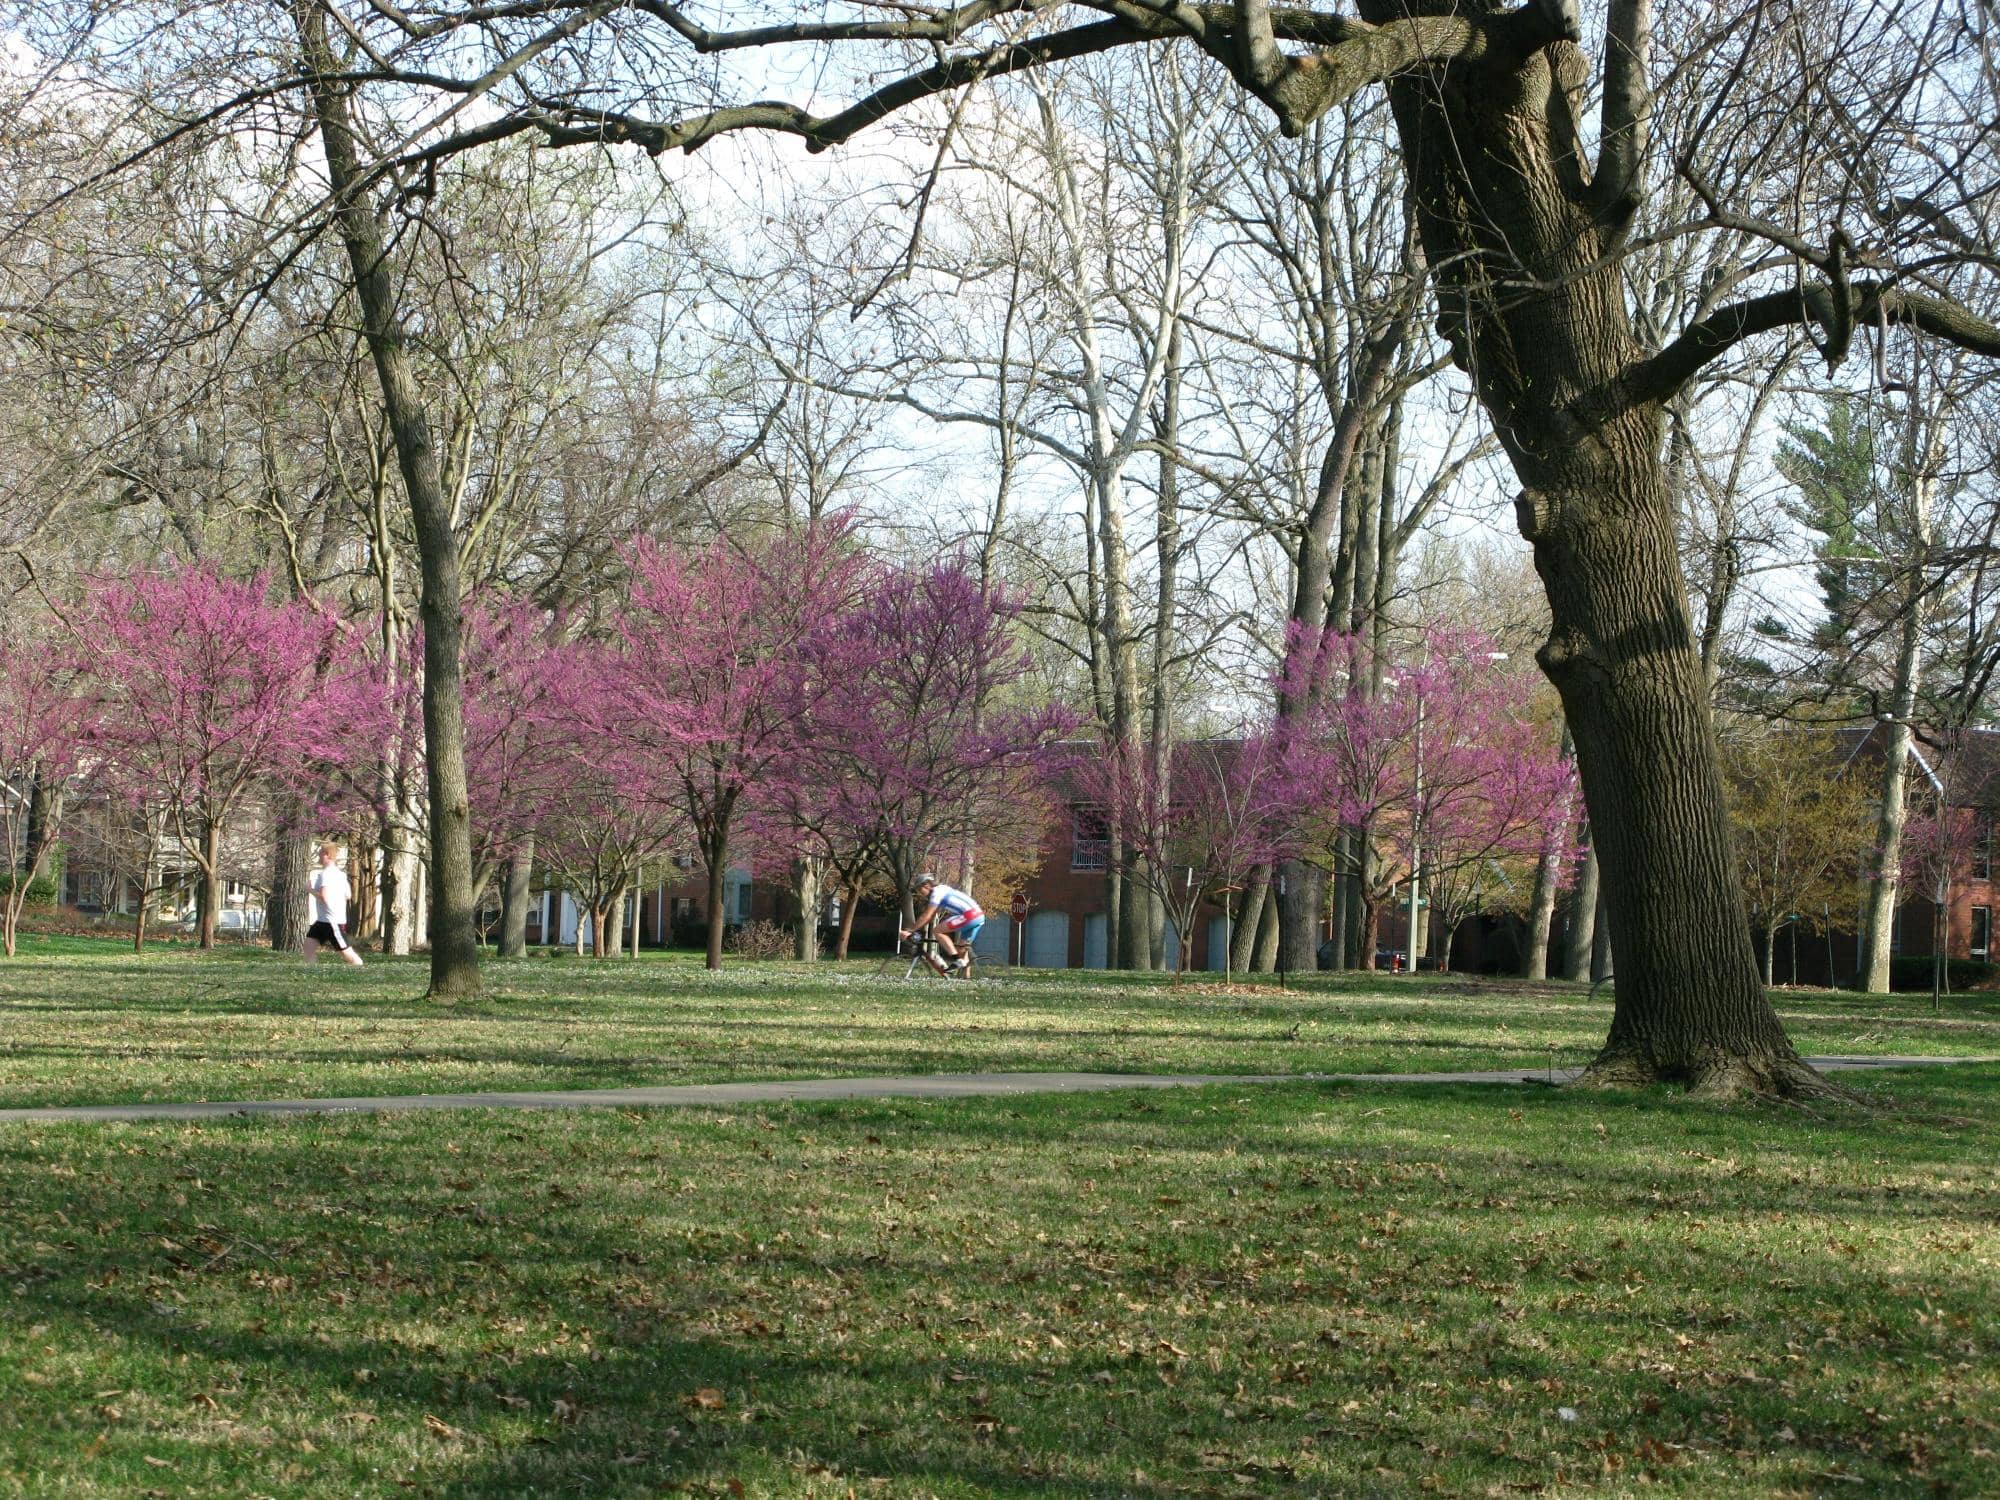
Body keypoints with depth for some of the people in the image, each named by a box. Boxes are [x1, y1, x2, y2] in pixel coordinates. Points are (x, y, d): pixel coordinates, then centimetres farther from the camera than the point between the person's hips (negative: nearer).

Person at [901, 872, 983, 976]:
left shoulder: (937, 892, -5)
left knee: (938, 931, -9)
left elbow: (927, 917, -10)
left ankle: (956, 960, -14)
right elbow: (931, 917, 25)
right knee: (962, 949, 19)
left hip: (969, 915, -10)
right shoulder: (942, 890, 23)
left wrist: (911, 930, -7)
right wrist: (916, 929, 21)